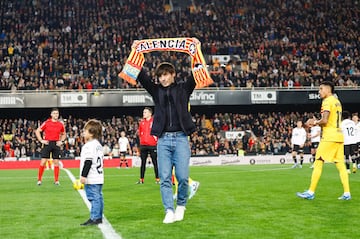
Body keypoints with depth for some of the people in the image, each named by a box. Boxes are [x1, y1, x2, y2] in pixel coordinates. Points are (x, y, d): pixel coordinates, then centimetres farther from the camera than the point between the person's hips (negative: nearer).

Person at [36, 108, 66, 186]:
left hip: (56, 144, 2)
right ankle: (39, 180, 6)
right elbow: (37, 131, 2)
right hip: (47, 143, -2)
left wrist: (61, 141, 5)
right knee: (43, 161, -4)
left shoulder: (60, 124, 6)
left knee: (56, 162, 4)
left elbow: (64, 134, 21)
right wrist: (41, 140, -6)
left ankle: (56, 180, 11)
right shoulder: (46, 123, -2)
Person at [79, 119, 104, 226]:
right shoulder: (99, 145, 16)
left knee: (94, 198, -8)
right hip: (99, 178, 10)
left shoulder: (89, 146, -15)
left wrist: (83, 175, -18)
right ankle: (98, 217, 18)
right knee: (98, 197, 12)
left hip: (91, 179, -10)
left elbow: (88, 161, -20)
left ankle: (94, 218, -6)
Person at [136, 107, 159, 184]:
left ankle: (157, 179, 5)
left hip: (152, 145, -4)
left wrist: (156, 139, -4)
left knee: (155, 162, -1)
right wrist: (141, 140, 13)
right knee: (143, 163, 7)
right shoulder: (142, 122, 11)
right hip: (143, 145, 4)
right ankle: (141, 179, 12)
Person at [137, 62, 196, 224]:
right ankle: (169, 211, 2)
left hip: (181, 137, -2)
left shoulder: (184, 88, 11)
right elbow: (141, 77, 5)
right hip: (163, 139, 2)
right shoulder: (156, 90, 14)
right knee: (165, 178, -3)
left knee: (182, 176, -6)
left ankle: (181, 205, 17)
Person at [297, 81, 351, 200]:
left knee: (318, 163, -4)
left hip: (329, 137, -9)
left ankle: (311, 192, -3)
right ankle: (347, 193, 5)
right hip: (339, 136, 9)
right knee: (340, 165, 8)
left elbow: (324, 120, -19)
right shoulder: (337, 101, 19)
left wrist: (315, 122, 0)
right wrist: (316, 122, 14)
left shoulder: (327, 101, -9)